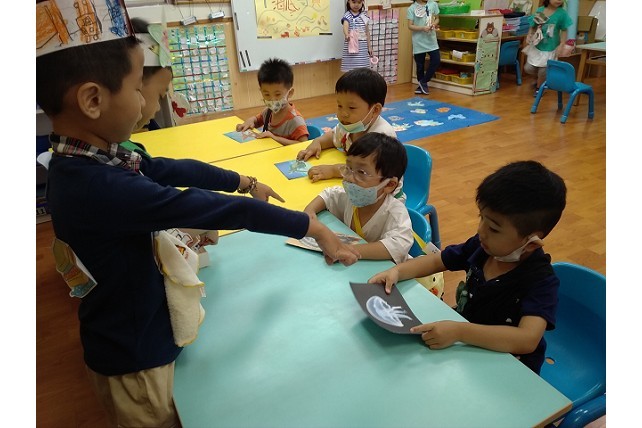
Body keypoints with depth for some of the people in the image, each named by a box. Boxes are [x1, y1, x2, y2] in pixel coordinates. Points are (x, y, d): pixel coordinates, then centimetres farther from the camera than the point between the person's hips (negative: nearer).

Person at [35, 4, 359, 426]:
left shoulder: (94, 161, -7)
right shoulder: (99, 186, -35)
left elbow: (173, 169, 4)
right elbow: (218, 210, -32)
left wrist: (242, 181, 14)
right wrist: (313, 227, -23)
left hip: (135, 330, 8)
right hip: (135, 352, -8)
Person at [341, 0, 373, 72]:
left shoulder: (364, 16, 9)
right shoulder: (347, 16, -5)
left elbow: (367, 32, 14)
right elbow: (345, 26, -25)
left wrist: (369, 47, 13)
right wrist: (347, 35, -47)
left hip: (363, 47, 4)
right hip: (351, 46, -4)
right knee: (351, 69, -3)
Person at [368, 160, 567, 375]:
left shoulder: (542, 281, -24)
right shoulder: (482, 246, -8)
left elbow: (527, 339, -37)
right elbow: (435, 261, 4)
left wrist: (459, 332, -45)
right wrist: (396, 271, -12)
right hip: (464, 347, 6)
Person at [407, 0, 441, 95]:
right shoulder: (411, 8, -5)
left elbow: (437, 19, 12)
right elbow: (410, 26, -8)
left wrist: (434, 24, -10)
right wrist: (422, 28, -21)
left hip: (431, 39, 2)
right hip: (419, 41, -2)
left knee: (436, 60, -6)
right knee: (420, 65, 7)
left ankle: (424, 82, 10)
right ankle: (421, 85, 24)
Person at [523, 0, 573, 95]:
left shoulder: (562, 13, -13)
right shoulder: (539, 10, -7)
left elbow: (564, 31, -7)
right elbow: (533, 26, 2)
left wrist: (561, 45, -15)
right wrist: (529, 35, -16)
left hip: (550, 49, -3)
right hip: (536, 46, 3)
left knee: (543, 71, 3)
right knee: (528, 68, 7)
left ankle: (539, 87, 32)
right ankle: (541, 79, 37)